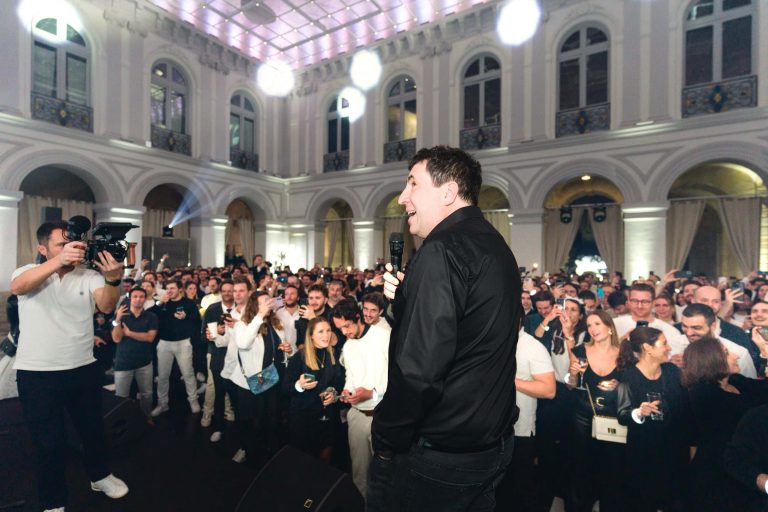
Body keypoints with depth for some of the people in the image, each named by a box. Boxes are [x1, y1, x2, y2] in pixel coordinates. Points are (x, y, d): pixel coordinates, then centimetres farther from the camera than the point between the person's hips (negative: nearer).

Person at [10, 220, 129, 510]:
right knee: (48, 441, 11)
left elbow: (106, 306, -19)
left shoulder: (88, 276, -2)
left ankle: (100, 476, 42)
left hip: (83, 369, 2)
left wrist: (113, 280, -41)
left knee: (93, 429, 19)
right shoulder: (30, 272, -3)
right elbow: (17, 287, -27)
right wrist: (59, 260, -44)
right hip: (37, 373, -2)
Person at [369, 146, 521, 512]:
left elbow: (420, 366, -29)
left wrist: (385, 440, -14)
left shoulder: (443, 248, -23)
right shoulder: (495, 245, 7)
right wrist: (404, 298, 1)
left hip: (436, 458, -8)